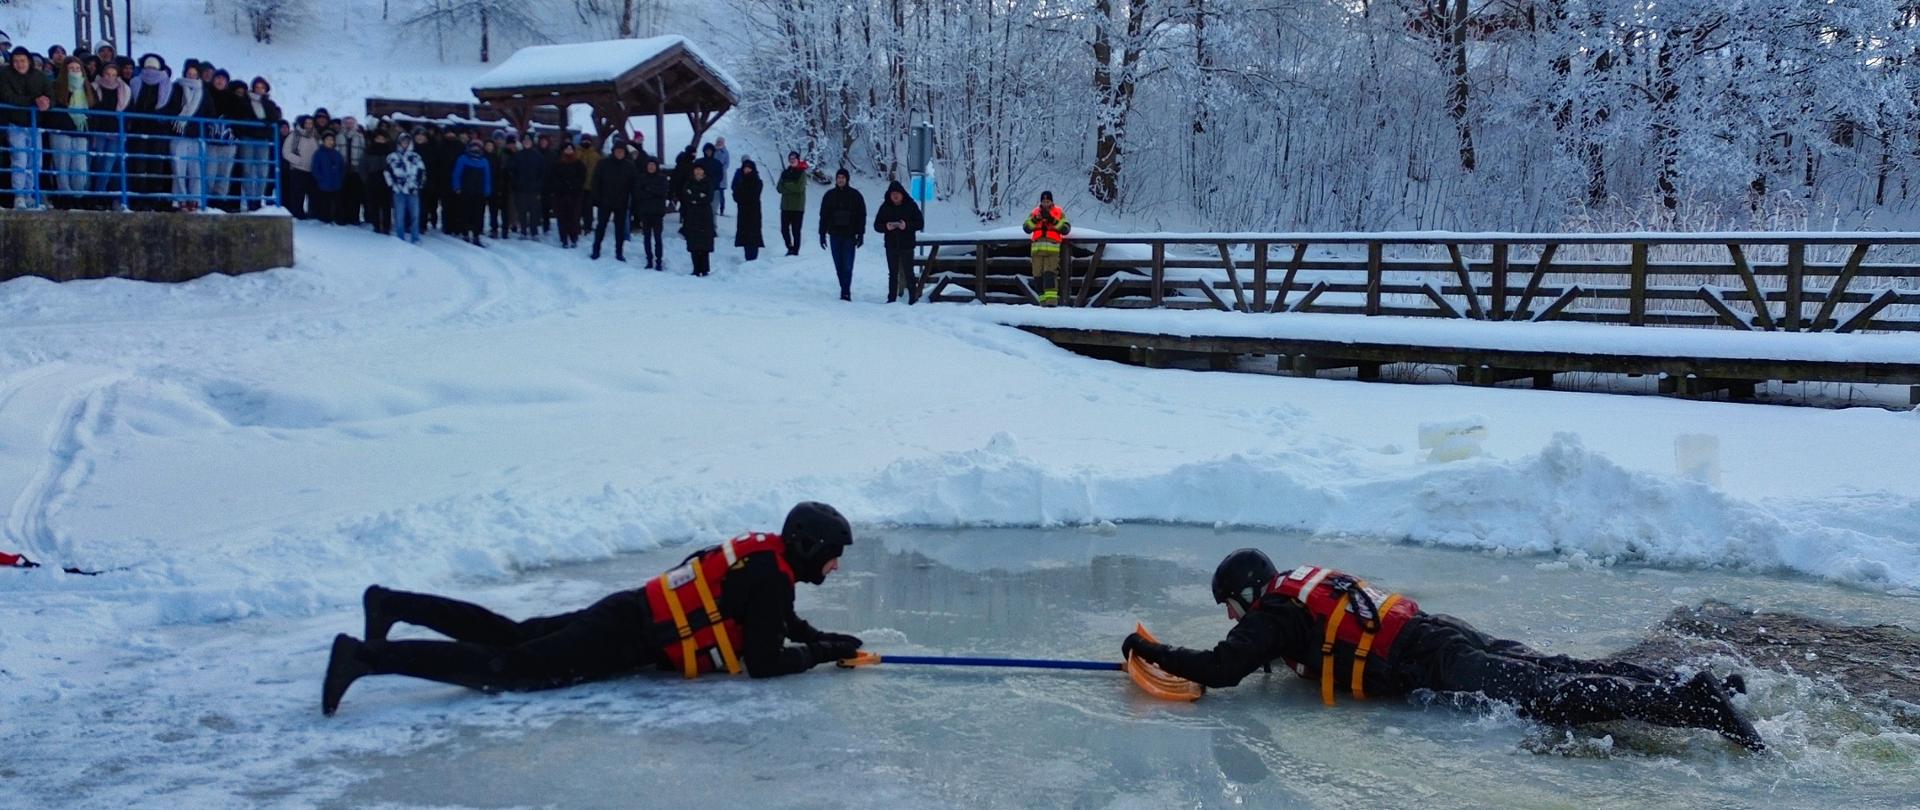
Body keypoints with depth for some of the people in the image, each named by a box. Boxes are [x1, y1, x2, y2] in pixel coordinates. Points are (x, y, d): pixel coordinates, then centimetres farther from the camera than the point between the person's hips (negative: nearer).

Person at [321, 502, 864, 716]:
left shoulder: (764, 552, 14)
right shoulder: (772, 578, -15)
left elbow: (769, 621, 32)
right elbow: (763, 663, -16)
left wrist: (818, 635, 20)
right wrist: (821, 654, -3)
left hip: (625, 615, 9)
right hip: (627, 643, -9)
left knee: (508, 635, 18)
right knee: (504, 669, -15)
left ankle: (392, 604, 21)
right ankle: (366, 657, -21)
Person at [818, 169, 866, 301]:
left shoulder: (855, 195, 1)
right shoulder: (830, 195, 7)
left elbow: (861, 216, 2)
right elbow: (824, 216, 10)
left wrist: (861, 234, -3)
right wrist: (822, 234, 5)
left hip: (849, 235, -3)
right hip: (834, 235, 3)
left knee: (847, 265, -9)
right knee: (839, 265, 5)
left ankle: (845, 292, -11)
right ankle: (845, 290, 14)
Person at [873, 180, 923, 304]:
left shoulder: (911, 205, -2)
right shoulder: (885, 207, 4)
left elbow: (920, 224, -3)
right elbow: (877, 225, 4)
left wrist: (907, 226, -21)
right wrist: (886, 227, -18)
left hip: (907, 246, -2)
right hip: (891, 246, 2)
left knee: (908, 273, -2)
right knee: (893, 274, 8)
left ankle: (913, 298, 3)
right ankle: (892, 298, 11)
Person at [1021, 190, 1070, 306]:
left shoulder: (1059, 213, 9)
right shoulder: (1035, 212, 15)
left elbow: (1066, 229, -2)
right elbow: (1026, 228, 4)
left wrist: (1053, 220, -13)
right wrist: (1036, 219, -13)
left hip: (1052, 249, -3)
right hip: (1037, 248, 3)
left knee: (1050, 274, -17)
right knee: (1038, 276, 1)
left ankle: (1051, 301, -25)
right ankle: (1043, 301, 7)